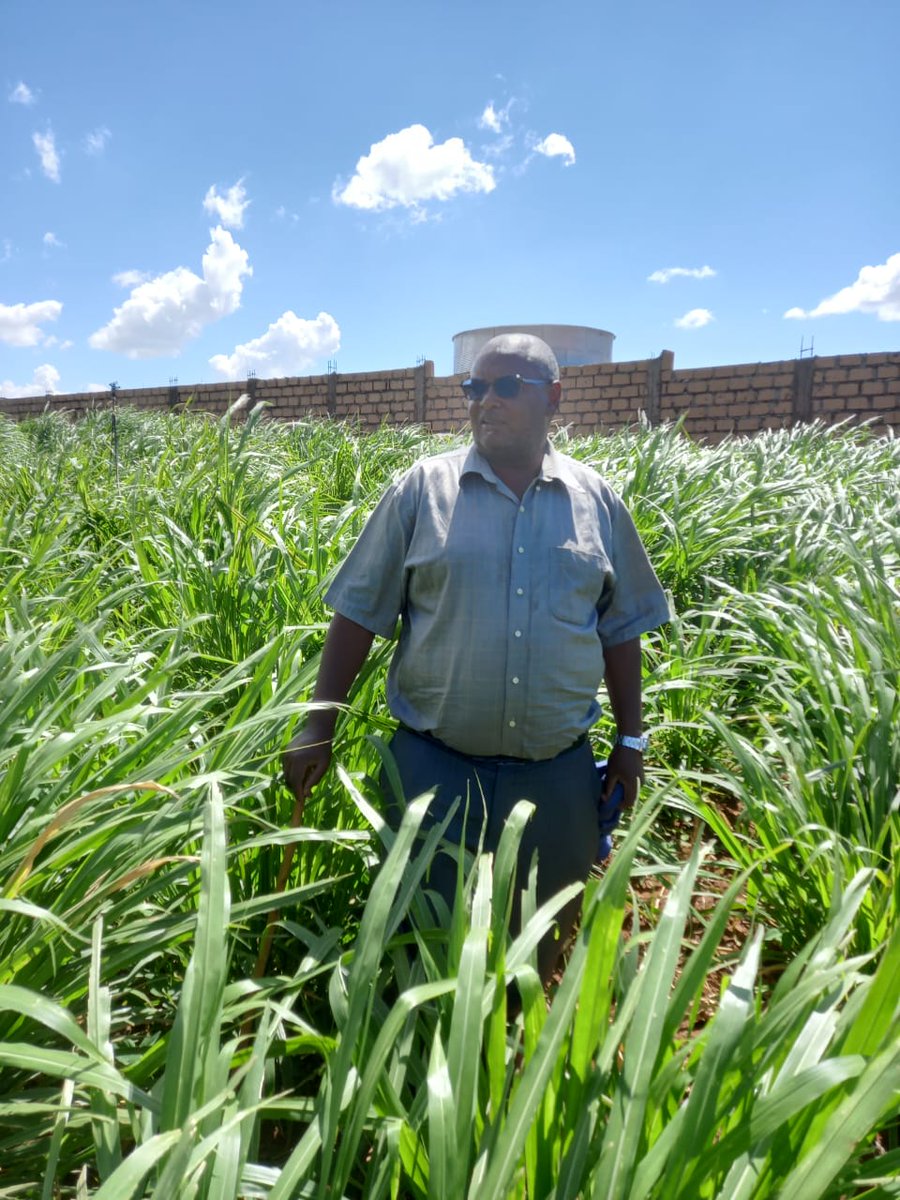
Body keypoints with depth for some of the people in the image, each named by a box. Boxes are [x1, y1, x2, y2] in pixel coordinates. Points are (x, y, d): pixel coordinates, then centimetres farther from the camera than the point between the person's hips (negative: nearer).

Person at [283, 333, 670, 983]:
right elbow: (358, 615, -1)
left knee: (543, 940, 19)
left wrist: (631, 740, 9)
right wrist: (319, 728, -5)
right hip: (435, 767, -2)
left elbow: (621, 629, 11)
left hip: (558, 773, 2)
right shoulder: (422, 489, -2)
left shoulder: (596, 501, 5)